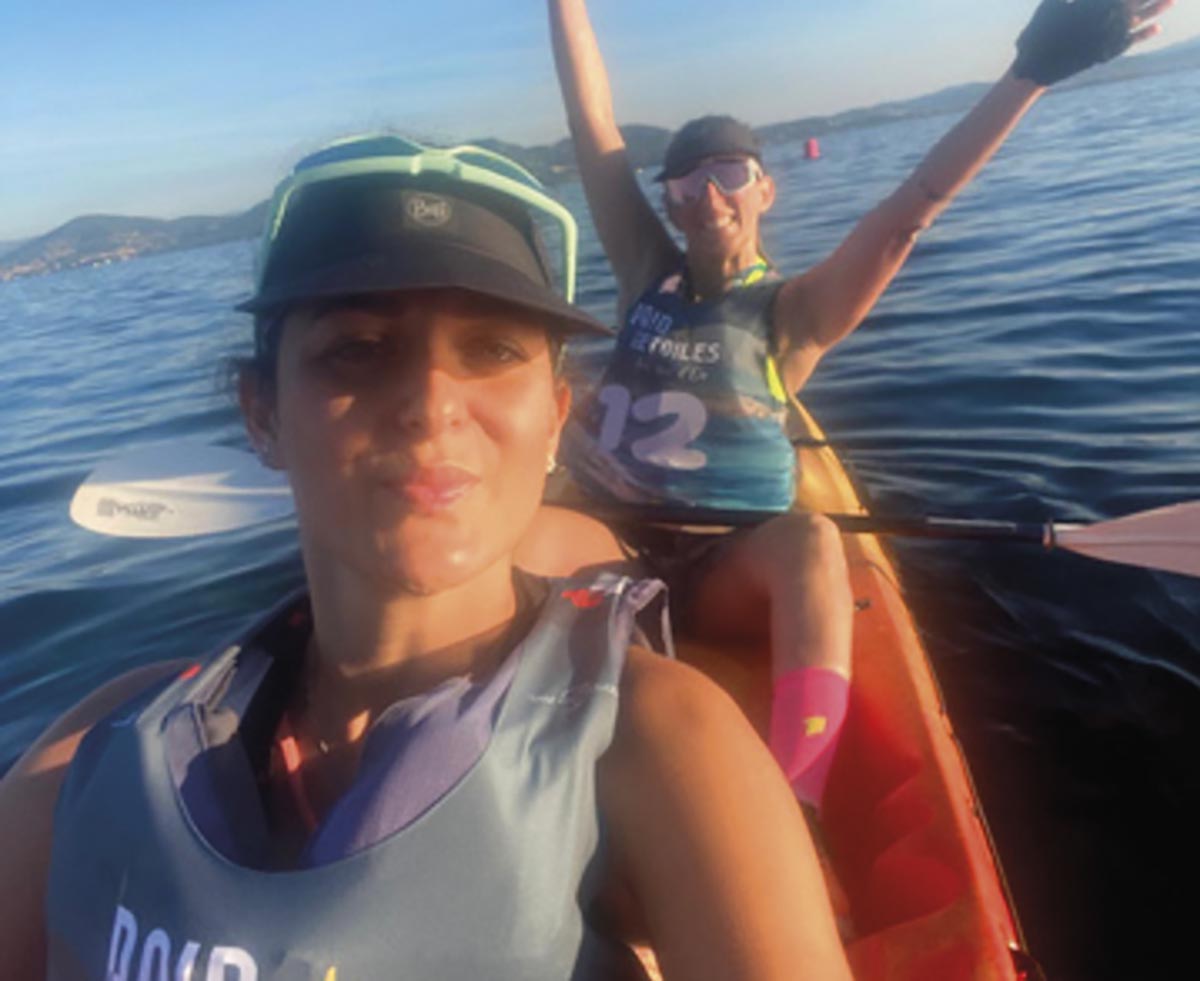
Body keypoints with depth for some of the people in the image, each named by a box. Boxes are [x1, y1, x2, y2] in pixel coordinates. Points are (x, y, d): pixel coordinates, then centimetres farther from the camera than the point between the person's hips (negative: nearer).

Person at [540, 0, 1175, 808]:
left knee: (808, 539, -34)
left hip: (728, 569, -2)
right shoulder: (647, 273, 8)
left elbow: (907, 213, -13)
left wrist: (1034, 70, -20)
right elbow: (593, 124, 5)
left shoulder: (792, 313, 0)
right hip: (614, 540, 3)